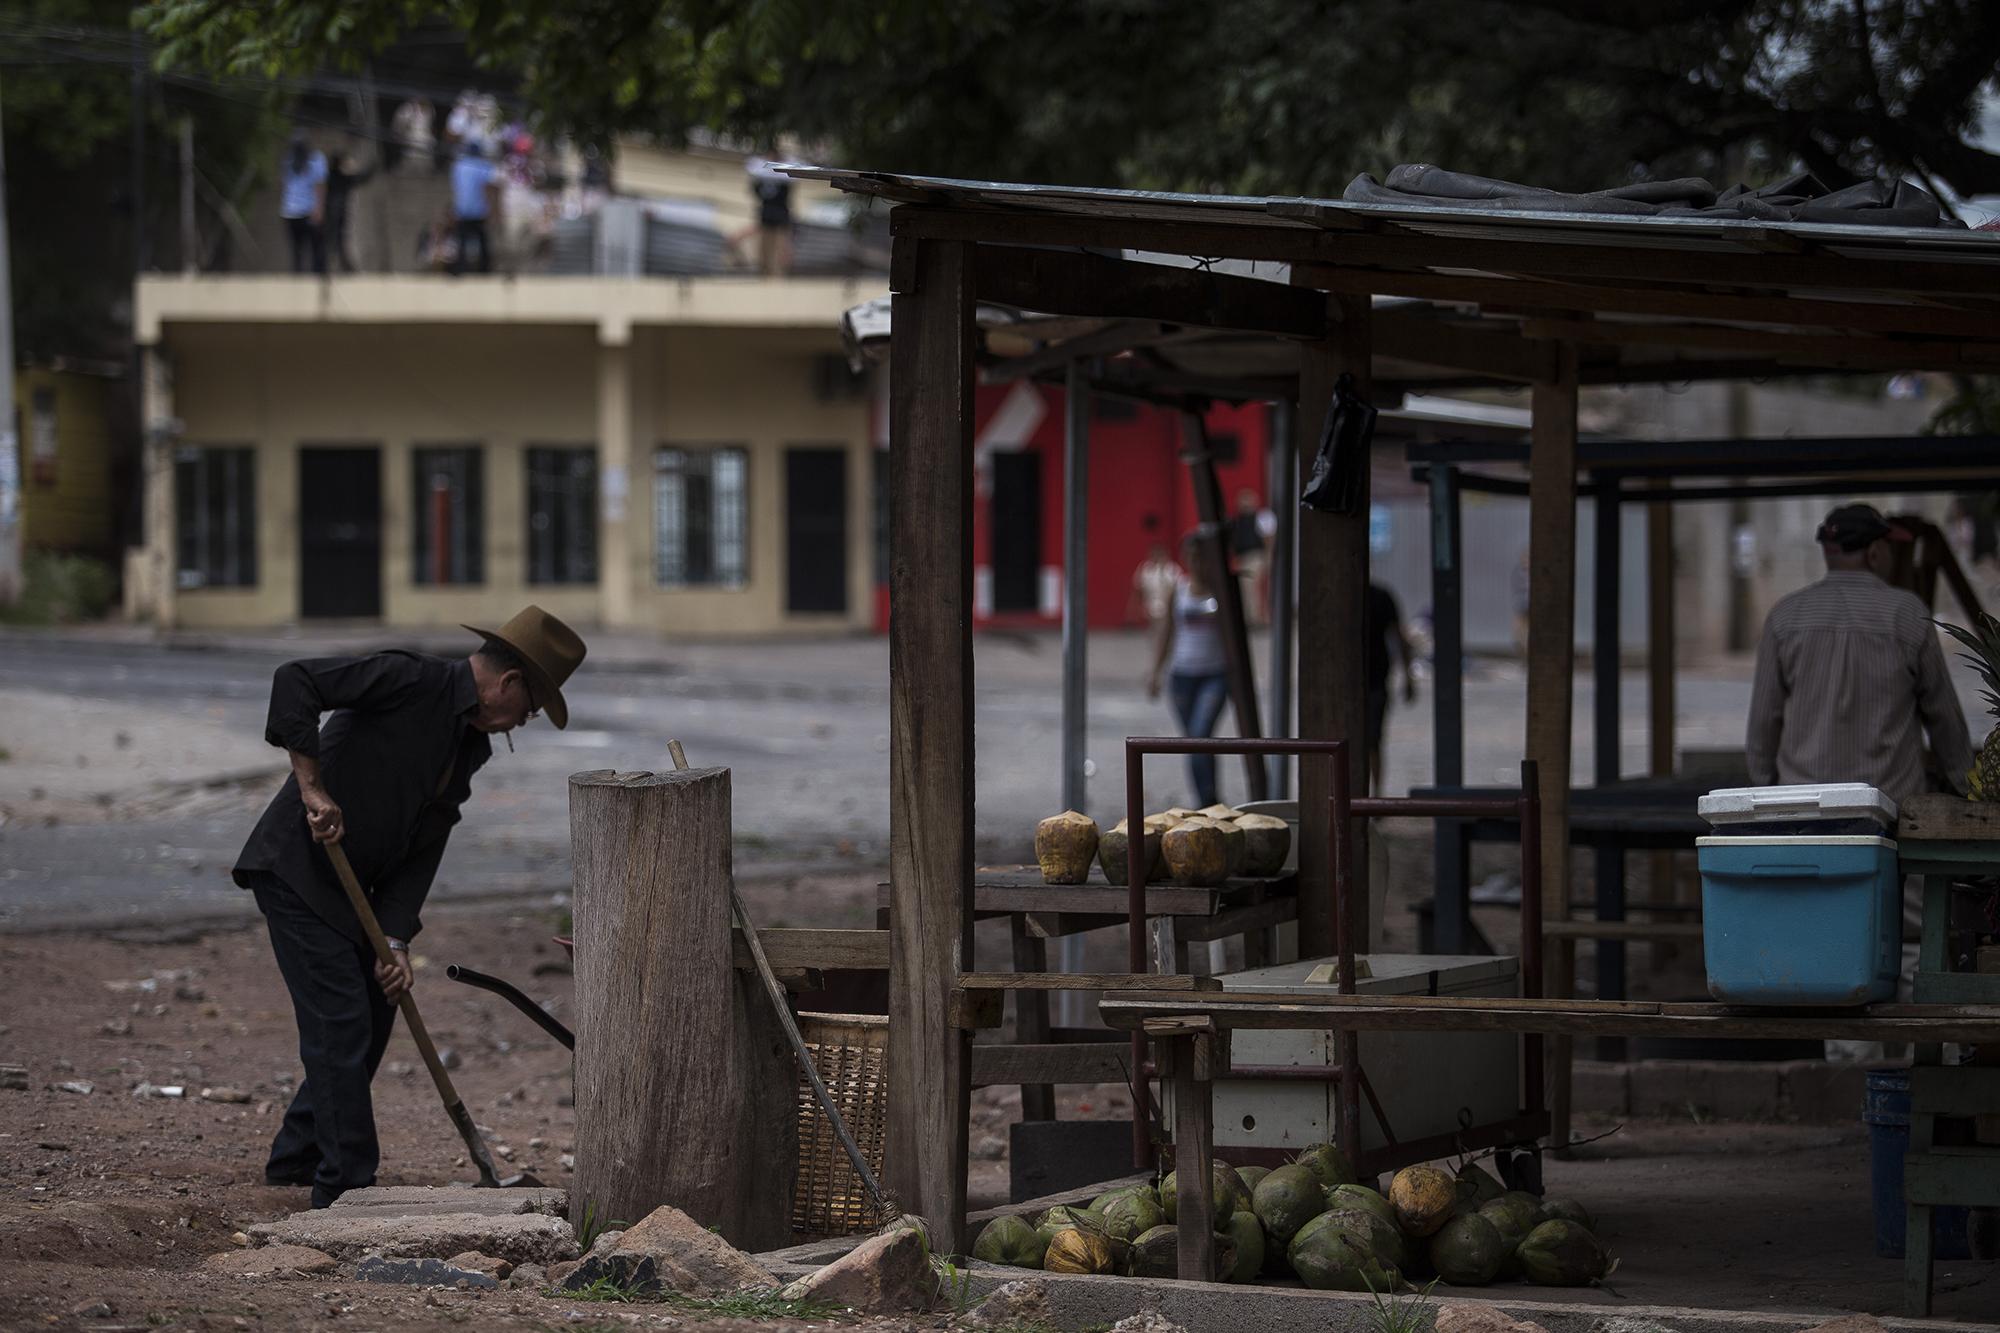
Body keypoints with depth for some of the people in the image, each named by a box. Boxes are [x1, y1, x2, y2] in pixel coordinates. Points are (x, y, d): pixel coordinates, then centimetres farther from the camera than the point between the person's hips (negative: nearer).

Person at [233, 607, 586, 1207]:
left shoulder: (472, 745, 9)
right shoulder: (412, 680, -17)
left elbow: (424, 846, 6)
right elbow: (294, 681, -26)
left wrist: (396, 940, -6)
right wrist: (312, 788, -28)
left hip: (347, 882, 9)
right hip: (295, 866, -9)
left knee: (373, 1014, 16)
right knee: (342, 1021, -10)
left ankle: (296, 1156, 30)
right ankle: (345, 1186, -5)